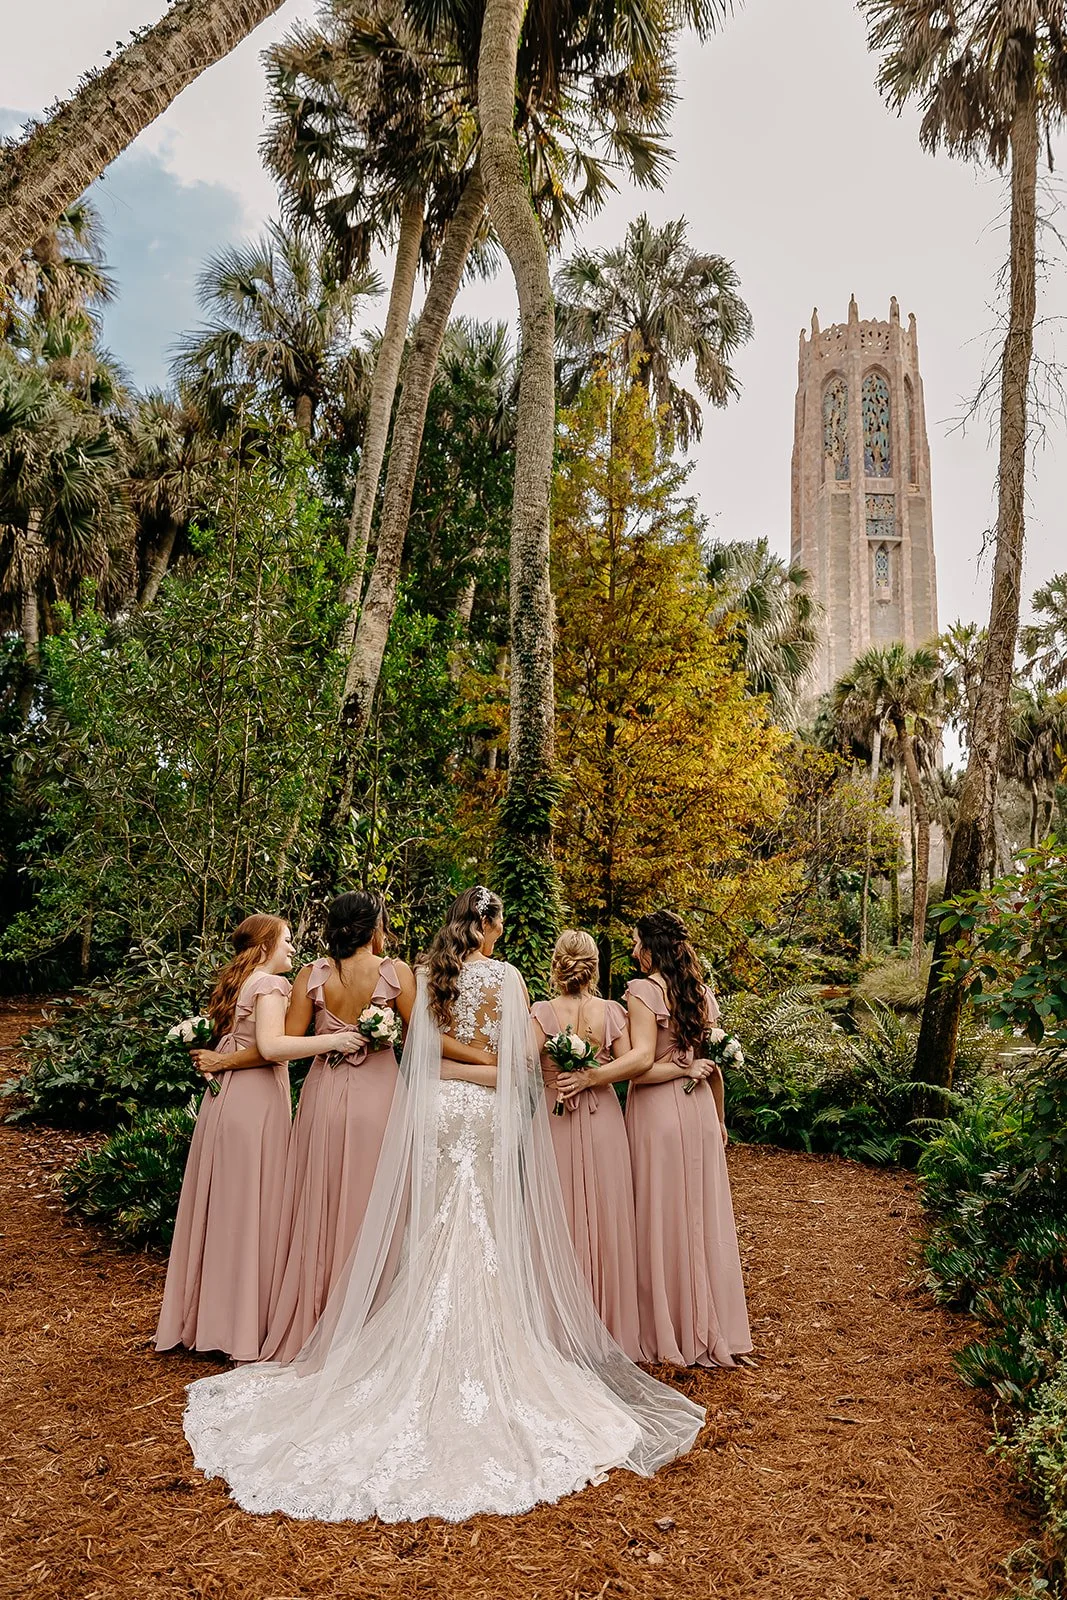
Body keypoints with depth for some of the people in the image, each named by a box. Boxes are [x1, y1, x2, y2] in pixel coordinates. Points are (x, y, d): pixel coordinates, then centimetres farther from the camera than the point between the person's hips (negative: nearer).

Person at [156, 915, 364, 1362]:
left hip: (225, 1099, 8)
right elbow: (270, 1046, -24)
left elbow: (231, 1044, 13)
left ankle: (204, 1316, 25)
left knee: (222, 1208, 15)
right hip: (256, 1102, -8)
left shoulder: (235, 983, 15)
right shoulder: (270, 984, -11)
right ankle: (246, 1328, 8)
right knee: (253, 1211, -1)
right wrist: (332, 1040, -24)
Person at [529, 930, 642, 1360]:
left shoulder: (543, 1012, -11)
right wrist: (591, 1077, 1)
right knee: (604, 1219, 12)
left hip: (555, 1122, -1)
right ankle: (610, 1327, 22)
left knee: (562, 1218, 9)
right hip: (604, 1121, 2)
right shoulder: (612, 1011, -5)